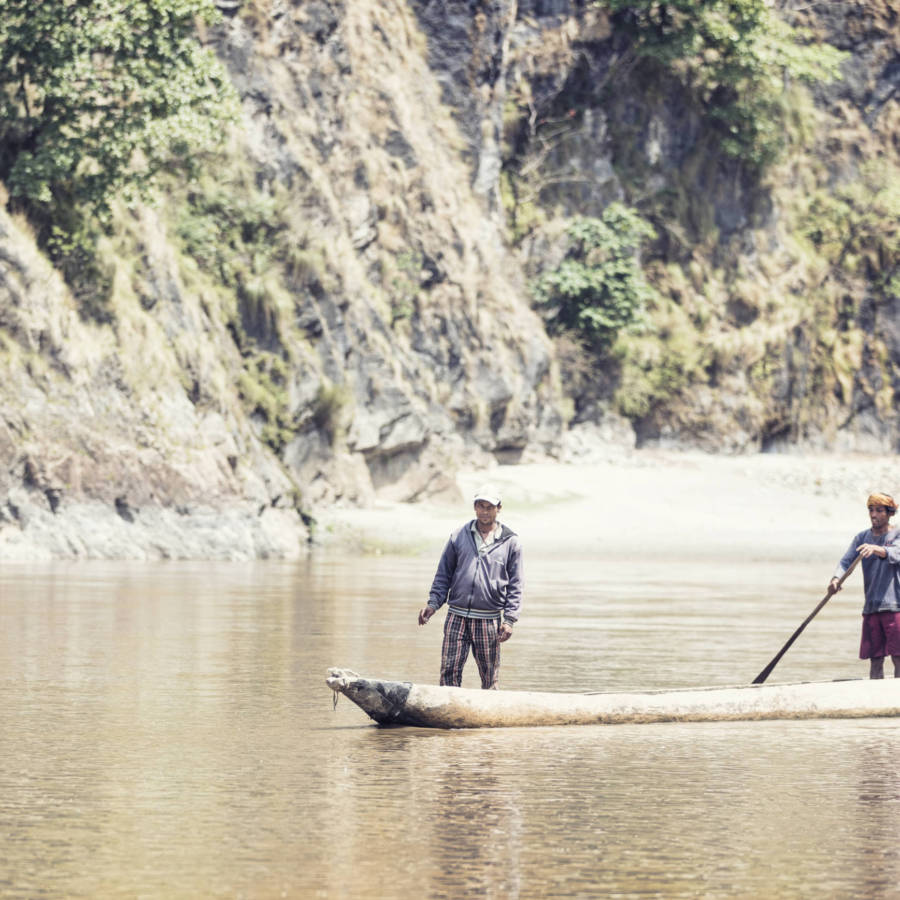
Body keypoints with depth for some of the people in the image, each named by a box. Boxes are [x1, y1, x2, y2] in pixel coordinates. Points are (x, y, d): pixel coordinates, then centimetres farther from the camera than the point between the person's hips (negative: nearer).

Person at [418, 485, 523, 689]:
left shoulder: (510, 542, 4)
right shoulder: (459, 536, 8)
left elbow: (515, 585, 5)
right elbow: (443, 574, 13)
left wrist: (509, 620, -3)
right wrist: (433, 604, 1)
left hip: (489, 620, -1)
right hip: (457, 616, 1)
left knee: (490, 677, 3)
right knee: (449, 671, -5)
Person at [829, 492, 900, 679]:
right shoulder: (862, 538, 13)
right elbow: (846, 561, 1)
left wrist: (876, 549, -41)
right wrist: (836, 579, -20)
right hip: (871, 607, 4)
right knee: (875, 659, 5)